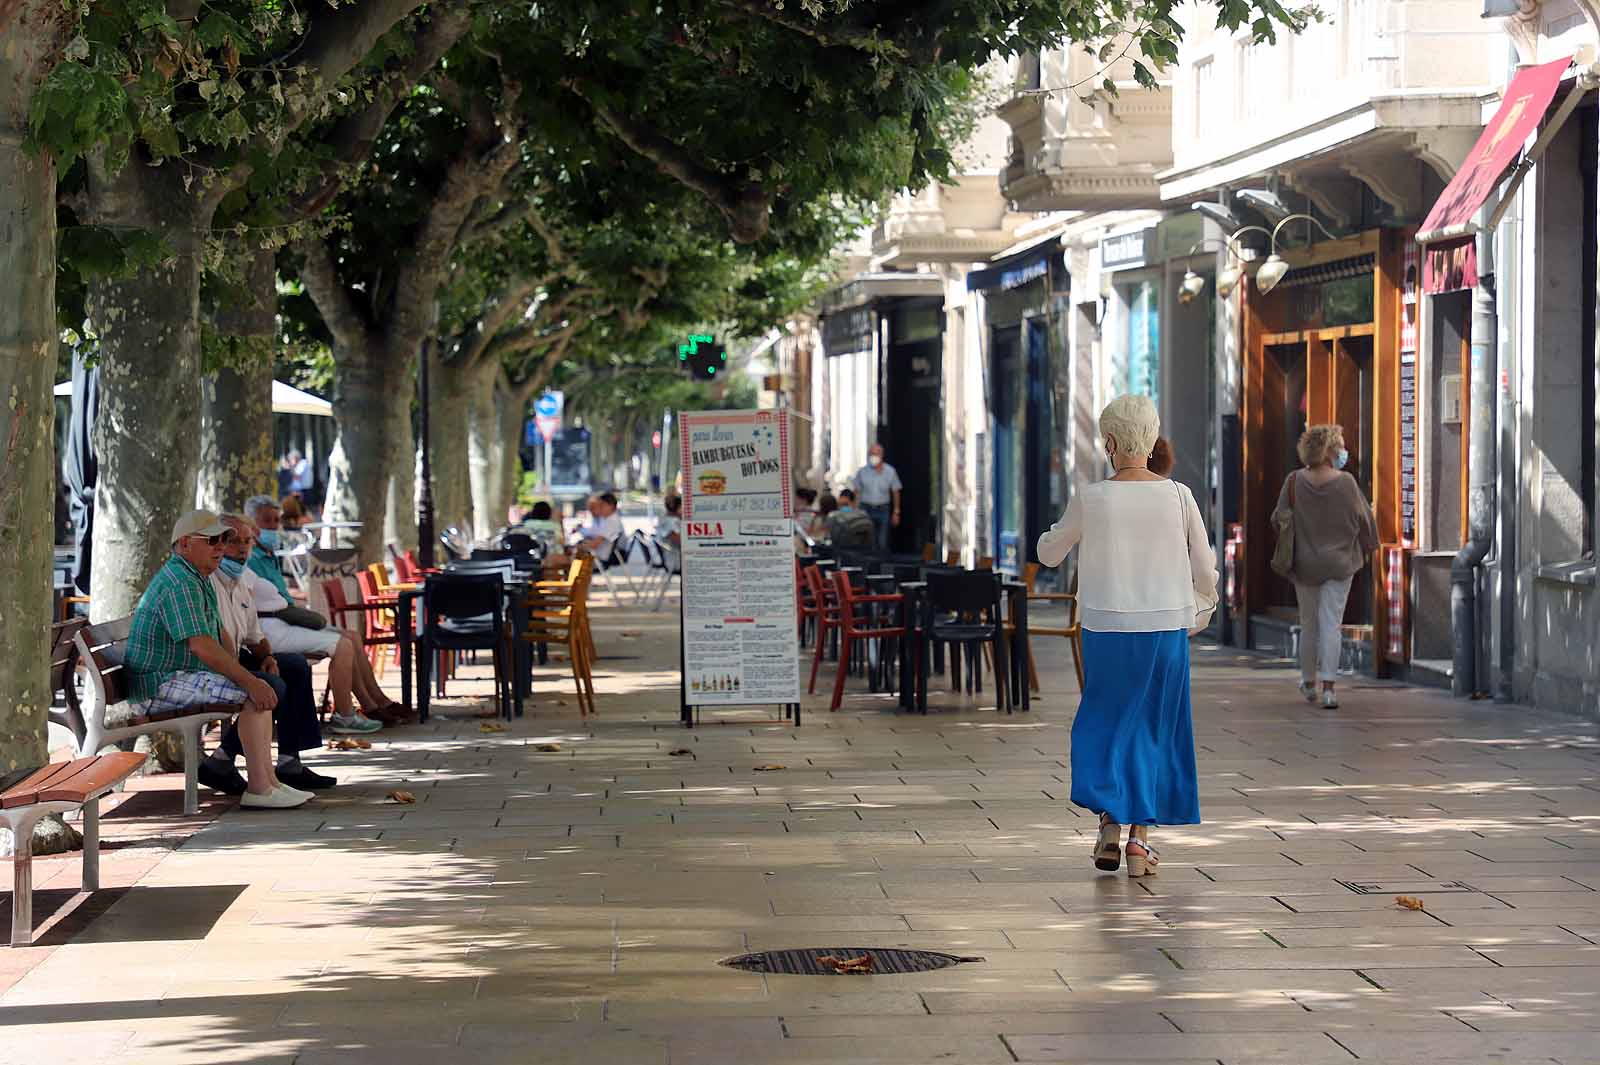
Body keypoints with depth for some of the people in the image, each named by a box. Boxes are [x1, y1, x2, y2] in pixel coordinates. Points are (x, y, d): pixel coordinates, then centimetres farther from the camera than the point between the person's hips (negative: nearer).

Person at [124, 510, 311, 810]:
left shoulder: (199, 579, 17)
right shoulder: (179, 583, -19)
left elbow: (219, 633, 22)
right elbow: (201, 646, -27)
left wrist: (242, 672, 4)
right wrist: (248, 681, -26)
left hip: (179, 677, 11)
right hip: (159, 684, -11)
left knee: (261, 688, 8)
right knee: (253, 694, -21)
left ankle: (269, 781, 4)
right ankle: (258, 790, -22)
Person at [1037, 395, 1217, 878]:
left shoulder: (1091, 498, -8)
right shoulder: (1178, 496, -5)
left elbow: (1048, 553, 7)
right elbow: (1205, 571, 3)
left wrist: (1059, 531, 28)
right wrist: (1201, 603, 24)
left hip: (1107, 630, -1)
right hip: (1166, 629, 1)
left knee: (1107, 722, 16)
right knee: (1152, 729, 11)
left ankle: (1109, 823, 3)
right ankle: (1139, 838, 8)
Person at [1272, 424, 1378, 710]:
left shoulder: (1294, 482, -8)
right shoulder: (1346, 482, -12)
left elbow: (1279, 519, -3)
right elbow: (1364, 519, -3)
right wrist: (1369, 546, 15)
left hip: (1304, 562, 2)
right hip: (1339, 562, -2)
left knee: (1308, 623, 16)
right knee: (1331, 624, -1)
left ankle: (1309, 682, 28)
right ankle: (1328, 686, -10)